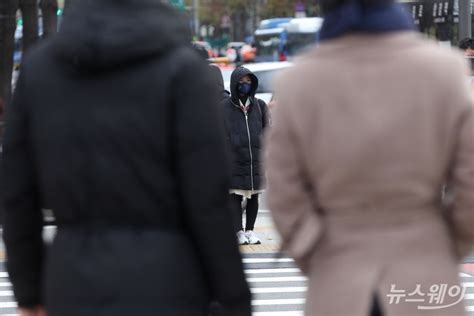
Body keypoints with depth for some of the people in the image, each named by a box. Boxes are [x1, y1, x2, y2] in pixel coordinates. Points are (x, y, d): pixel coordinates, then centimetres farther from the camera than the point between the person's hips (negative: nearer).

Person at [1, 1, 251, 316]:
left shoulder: (39, 66, 4)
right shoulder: (182, 69, -9)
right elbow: (209, 200, -11)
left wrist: (28, 290, 17)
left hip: (76, 288, 4)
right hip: (163, 288, -4)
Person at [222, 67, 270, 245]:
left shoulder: (260, 105, 9)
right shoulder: (225, 107, 1)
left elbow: (267, 129, 12)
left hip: (256, 160, 3)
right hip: (234, 161, -3)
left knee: (254, 197, 7)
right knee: (235, 196, -2)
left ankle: (250, 231, 16)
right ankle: (239, 232, 1)